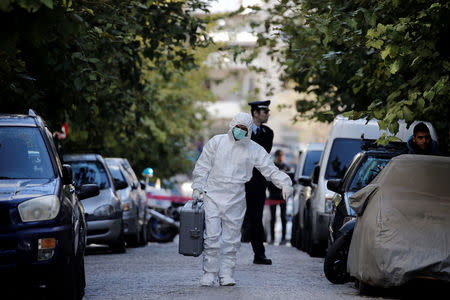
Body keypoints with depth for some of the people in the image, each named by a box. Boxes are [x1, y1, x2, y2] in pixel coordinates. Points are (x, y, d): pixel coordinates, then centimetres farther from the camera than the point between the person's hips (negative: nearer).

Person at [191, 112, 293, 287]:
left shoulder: (254, 150, 5)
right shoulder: (217, 142, 4)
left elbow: (270, 170, 0)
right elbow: (202, 166, 7)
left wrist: (285, 183, -16)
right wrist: (197, 188, 1)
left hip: (236, 201, 1)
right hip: (212, 197, -1)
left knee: (231, 240, 3)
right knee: (212, 238, -6)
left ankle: (226, 275, 10)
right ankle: (209, 274, 1)